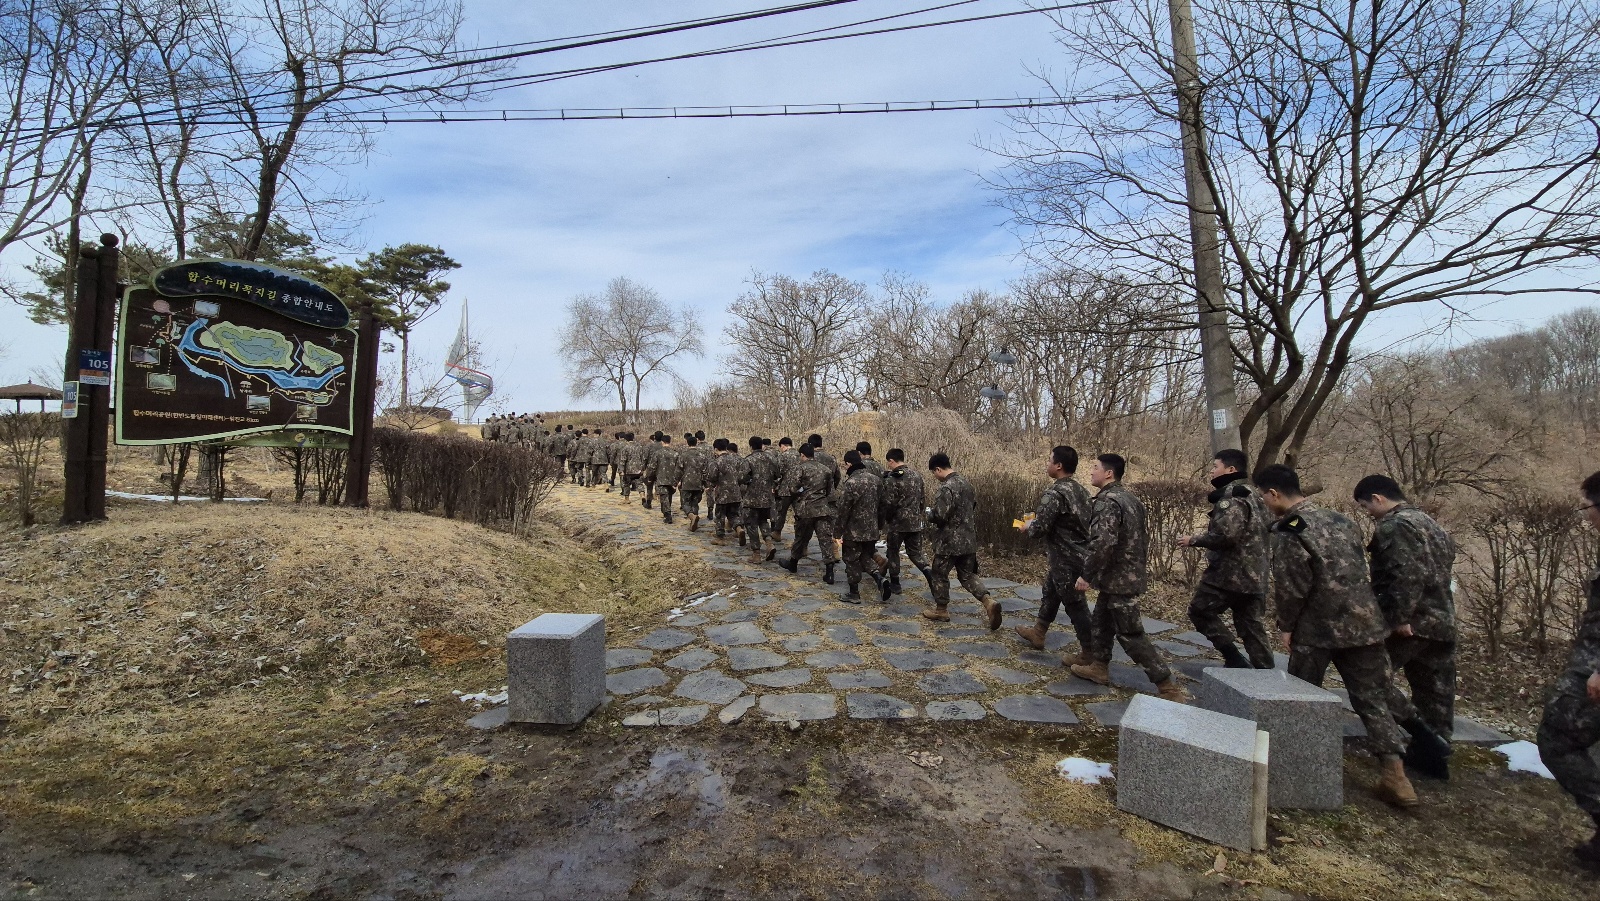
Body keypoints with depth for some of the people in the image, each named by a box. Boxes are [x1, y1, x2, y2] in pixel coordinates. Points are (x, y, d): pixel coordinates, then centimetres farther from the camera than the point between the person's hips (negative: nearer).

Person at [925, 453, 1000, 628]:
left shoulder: (945, 488, -20)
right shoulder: (966, 483, 9)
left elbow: (940, 516, -26)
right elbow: (974, 509, 17)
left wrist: (929, 516, -4)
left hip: (949, 541, -8)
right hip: (968, 540, 8)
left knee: (940, 575, 10)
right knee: (967, 574, 15)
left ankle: (941, 610, 21)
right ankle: (988, 603, -1)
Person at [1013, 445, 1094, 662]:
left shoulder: (1054, 493, -22)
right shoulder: (1080, 490, 7)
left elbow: (1038, 529, -25)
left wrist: (1026, 527, -2)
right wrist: (1037, 519, 16)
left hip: (1066, 559, -10)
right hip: (1078, 554, 10)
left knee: (1075, 605, 1)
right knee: (1050, 592, 23)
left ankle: (1089, 655, 11)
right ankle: (1037, 632, 38)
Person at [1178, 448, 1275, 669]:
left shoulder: (1231, 496, -16)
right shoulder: (1253, 494, 15)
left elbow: (1226, 534, -27)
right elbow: (1268, 526, 26)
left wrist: (1194, 540, -12)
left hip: (1229, 573, -9)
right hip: (1254, 575, 9)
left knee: (1200, 610, 6)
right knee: (1253, 628, 13)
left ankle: (1235, 660, 2)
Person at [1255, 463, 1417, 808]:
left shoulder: (1289, 532, -16)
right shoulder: (1340, 519, 8)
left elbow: (1290, 588, -16)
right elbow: (1359, 570, 16)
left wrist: (1286, 626, -2)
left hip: (1318, 629, -6)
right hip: (1364, 624, 6)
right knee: (1373, 700, 12)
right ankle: (1395, 775, 8)